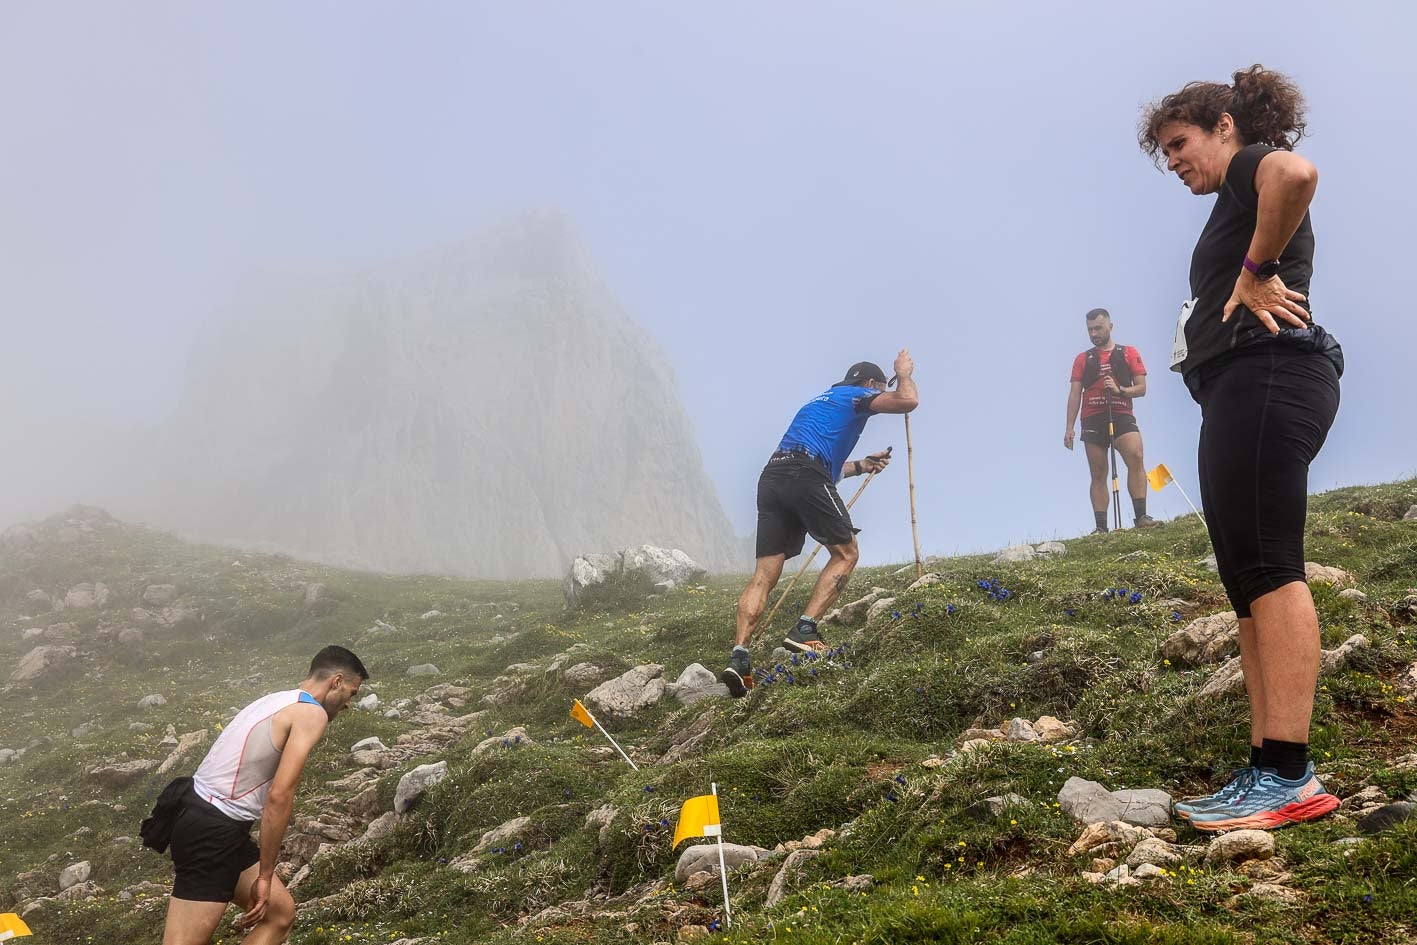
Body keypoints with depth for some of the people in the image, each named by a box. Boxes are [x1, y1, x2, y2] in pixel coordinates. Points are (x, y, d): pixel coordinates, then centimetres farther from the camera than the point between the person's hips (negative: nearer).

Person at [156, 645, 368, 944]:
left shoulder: (278, 701, 19)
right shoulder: (312, 713, -9)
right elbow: (279, 796, -18)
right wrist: (265, 876, -11)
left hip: (207, 821, 10)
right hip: (213, 831, -10)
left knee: (281, 912, 15)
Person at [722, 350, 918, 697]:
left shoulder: (822, 401, 38)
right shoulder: (856, 395, 14)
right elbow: (907, 401, 3)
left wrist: (861, 465, 49)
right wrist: (904, 374, 24)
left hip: (772, 478, 7)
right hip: (805, 479, -7)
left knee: (765, 574, 0)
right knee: (846, 553, 7)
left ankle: (739, 655, -14)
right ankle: (805, 630, -7)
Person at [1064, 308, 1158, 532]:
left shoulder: (1128, 353, 12)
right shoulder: (1082, 359, 16)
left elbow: (1141, 388, 7)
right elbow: (1075, 394, 12)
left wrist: (1119, 390, -12)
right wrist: (1069, 428, 4)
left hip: (1122, 415, -2)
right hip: (1093, 420, 2)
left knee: (1135, 457, -24)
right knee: (1098, 474, -1)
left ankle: (1141, 516, -28)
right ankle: (1101, 528, -5)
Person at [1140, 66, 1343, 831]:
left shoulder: (1253, 166, 2)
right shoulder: (1241, 206, 30)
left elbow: (1298, 173, -24)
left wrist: (1255, 271, -16)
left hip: (1266, 377, -11)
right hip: (1242, 390, 11)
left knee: (1266, 567, -18)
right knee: (1248, 580, 4)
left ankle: (1289, 776, -22)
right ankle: (1267, 770, 2)